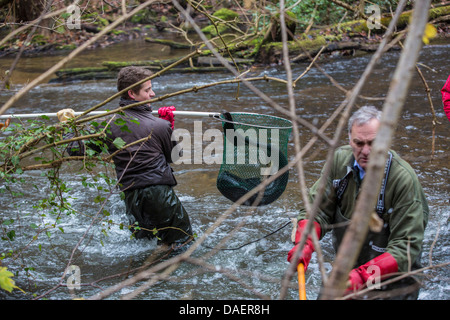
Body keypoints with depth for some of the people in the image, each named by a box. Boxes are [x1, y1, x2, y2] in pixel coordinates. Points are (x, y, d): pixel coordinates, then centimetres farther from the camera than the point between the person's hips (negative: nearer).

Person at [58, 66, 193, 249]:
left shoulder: (109, 126, -3)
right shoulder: (160, 126, -8)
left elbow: (76, 149, 1)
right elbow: (172, 156, 9)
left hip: (130, 194, 3)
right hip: (159, 191, -3)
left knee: (143, 237, 26)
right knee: (184, 237, 13)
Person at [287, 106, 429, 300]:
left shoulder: (404, 179, -24)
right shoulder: (340, 159, -8)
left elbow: (406, 247, -25)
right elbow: (318, 208, -3)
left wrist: (363, 275, -36)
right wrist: (304, 244, -23)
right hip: (347, 268, 4)